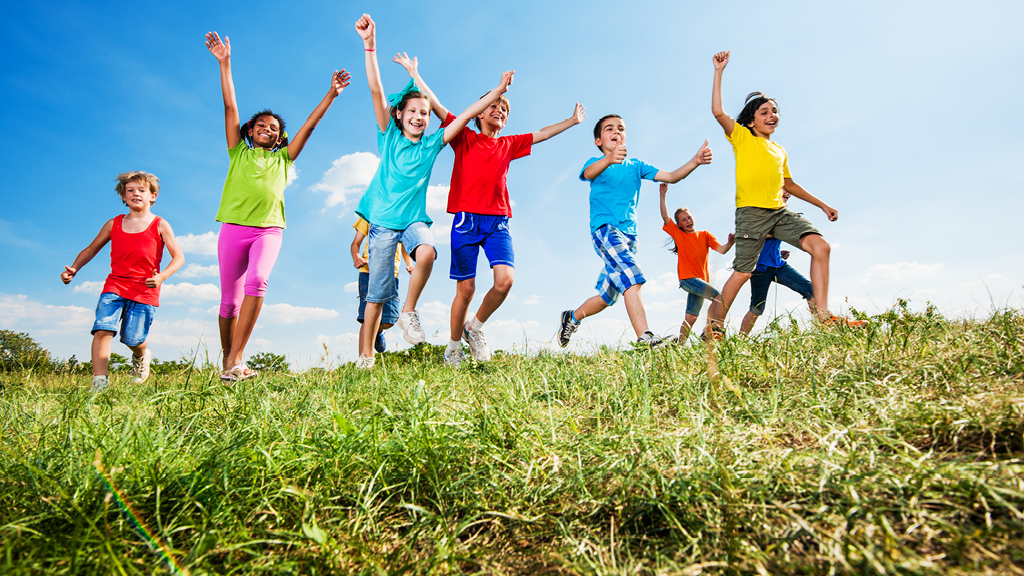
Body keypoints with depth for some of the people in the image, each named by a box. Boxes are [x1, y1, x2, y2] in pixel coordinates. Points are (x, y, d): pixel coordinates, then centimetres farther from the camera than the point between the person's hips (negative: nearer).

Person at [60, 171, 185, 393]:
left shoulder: (160, 225, 1)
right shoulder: (113, 224, 10)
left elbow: (178, 257, -3)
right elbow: (91, 249, 21)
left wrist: (161, 277, -20)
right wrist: (73, 269, 3)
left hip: (145, 291, -2)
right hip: (114, 286, 3)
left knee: (133, 339, -1)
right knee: (102, 329, -16)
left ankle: (141, 357, 35)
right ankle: (100, 382, -14)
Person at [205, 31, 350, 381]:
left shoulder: (282, 158, 17)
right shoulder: (238, 152, 15)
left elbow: (309, 126, 12)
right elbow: (230, 107, 8)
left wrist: (331, 95, 9)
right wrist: (224, 63, 3)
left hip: (269, 230, 0)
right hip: (234, 227, 1)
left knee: (257, 280, -27)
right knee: (229, 301, 2)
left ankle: (235, 360, -27)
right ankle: (227, 360, 18)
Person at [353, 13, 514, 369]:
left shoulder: (432, 144, 7)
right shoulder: (389, 136, 3)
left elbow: (466, 115, 4)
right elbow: (376, 90, -8)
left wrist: (497, 92, 1)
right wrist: (369, 44, -18)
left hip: (414, 219, 1)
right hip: (382, 220, -1)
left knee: (427, 253, -33)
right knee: (376, 294, -1)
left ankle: (408, 313, -10)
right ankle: (365, 356, 12)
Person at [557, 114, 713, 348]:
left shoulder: (636, 166, 18)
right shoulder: (596, 162, 6)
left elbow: (671, 176, 8)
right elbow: (588, 173, -21)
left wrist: (695, 161, -12)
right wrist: (609, 159, -44)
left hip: (629, 234, 6)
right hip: (605, 228, -6)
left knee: (607, 296, 9)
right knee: (631, 276, -28)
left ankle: (571, 318, 32)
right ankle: (645, 339, -33)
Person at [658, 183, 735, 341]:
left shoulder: (704, 235, 11)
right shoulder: (678, 234, 4)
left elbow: (721, 249, 0)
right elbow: (665, 216, -7)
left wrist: (731, 242, -21)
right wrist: (662, 195, -15)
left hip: (701, 279, 5)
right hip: (688, 278, -4)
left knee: (691, 317, 6)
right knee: (718, 297, -21)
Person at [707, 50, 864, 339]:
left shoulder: (780, 151, 22)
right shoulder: (741, 137, 5)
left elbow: (789, 184, 32)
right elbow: (717, 112, -9)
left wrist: (823, 205, 32)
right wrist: (719, 72, -7)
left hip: (780, 212, 6)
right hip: (751, 212, -6)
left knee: (820, 246, -14)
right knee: (742, 273, -6)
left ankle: (823, 316, -11)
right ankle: (715, 326, 10)